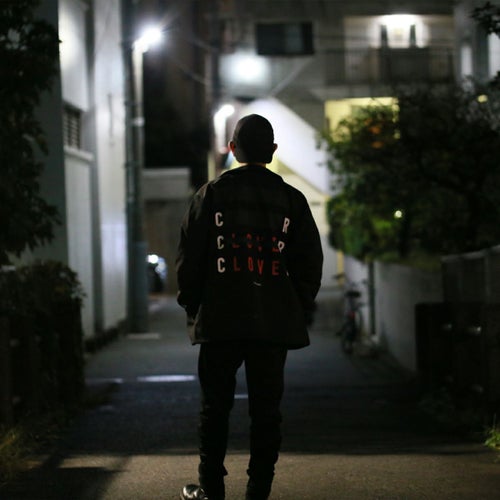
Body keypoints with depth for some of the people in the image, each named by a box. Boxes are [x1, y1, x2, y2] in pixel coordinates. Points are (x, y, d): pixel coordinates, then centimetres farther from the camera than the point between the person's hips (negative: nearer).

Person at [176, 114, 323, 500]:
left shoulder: (212, 193, 1)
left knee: (215, 406, 8)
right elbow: (310, 263, 5)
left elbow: (189, 257, 1)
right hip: (275, 322, 1)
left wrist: (192, 306, 12)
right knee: (266, 410, 5)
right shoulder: (291, 199, 4)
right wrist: (299, 312, 14)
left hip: (220, 319, -1)